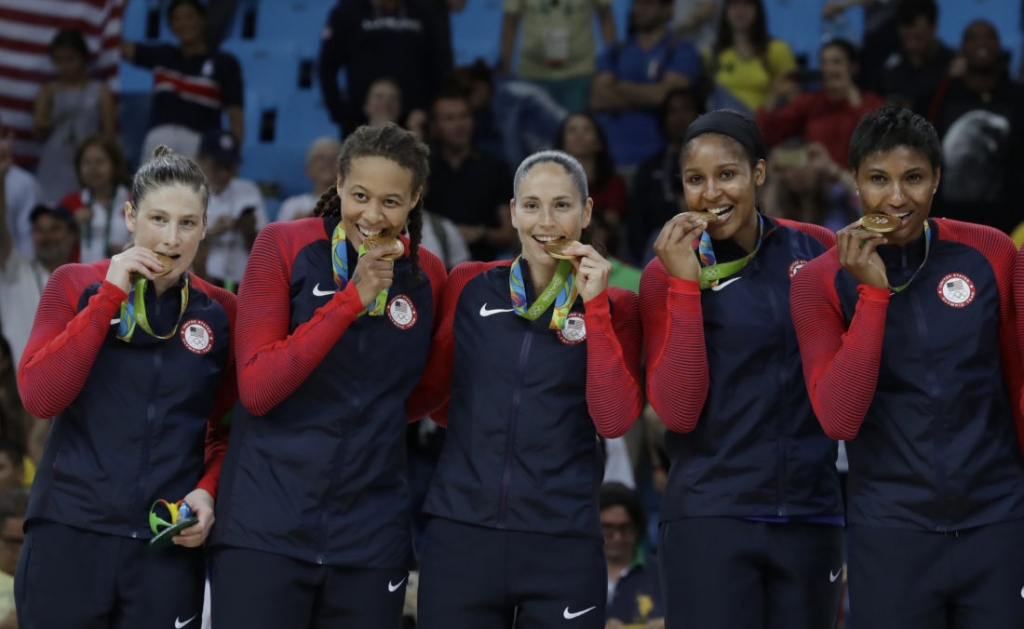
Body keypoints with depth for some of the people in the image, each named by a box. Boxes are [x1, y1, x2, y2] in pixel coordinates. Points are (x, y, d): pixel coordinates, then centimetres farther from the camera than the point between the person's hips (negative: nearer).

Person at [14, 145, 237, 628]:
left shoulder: (219, 312, 6)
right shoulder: (76, 286, 2)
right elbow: (38, 398, -11)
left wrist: (208, 490, -5)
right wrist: (110, 295, -12)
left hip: (169, 547, 1)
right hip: (70, 535, -1)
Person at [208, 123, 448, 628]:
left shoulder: (426, 276, 5)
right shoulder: (284, 246, -3)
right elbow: (256, 389, -11)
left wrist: (374, 420, 0)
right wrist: (351, 299, -16)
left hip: (370, 541, 3)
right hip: (266, 530, -3)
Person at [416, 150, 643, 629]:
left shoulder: (613, 306, 4)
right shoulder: (469, 285, 7)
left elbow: (614, 422, -8)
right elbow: (431, 389, 17)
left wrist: (594, 307, -10)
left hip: (563, 546, -1)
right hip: (460, 533, 1)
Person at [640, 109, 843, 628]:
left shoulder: (816, 249, 5)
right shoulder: (667, 272, -1)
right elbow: (677, 411, -12)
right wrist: (685, 284, -15)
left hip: (812, 515, 3)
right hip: (710, 521, -2)